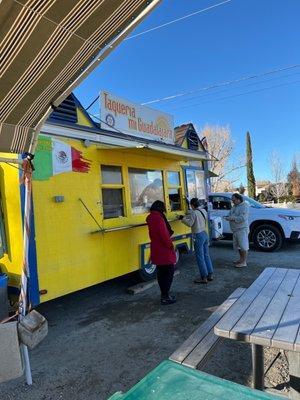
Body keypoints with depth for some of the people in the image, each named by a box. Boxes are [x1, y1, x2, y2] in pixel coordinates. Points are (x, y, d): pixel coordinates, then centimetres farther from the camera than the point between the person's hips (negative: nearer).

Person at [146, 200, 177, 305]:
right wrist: (170, 245, -12)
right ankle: (165, 297, 4)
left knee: (161, 273, 17)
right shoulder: (158, 218, -20)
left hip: (156, 250, 9)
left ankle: (163, 294, 27)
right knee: (169, 272, 0)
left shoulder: (150, 218, 8)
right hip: (164, 251, -9)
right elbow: (163, 234, -24)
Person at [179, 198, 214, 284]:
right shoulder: (204, 211, 9)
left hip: (198, 235, -8)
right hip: (205, 234, 8)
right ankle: (210, 275, 23)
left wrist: (182, 218, -3)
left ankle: (203, 277, 4)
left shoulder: (194, 213, -15)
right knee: (206, 255, 15)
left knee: (200, 257, -1)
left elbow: (190, 223, -20)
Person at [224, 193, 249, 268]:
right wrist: (228, 217, -2)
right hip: (235, 230, 9)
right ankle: (241, 259, 29)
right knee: (238, 245, 17)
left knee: (243, 246, -2)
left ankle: (244, 262, 4)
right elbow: (231, 214, 21)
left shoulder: (244, 206, -13)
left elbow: (243, 218, -23)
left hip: (242, 229, -9)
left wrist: (233, 218, -24)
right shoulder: (234, 206, 14)